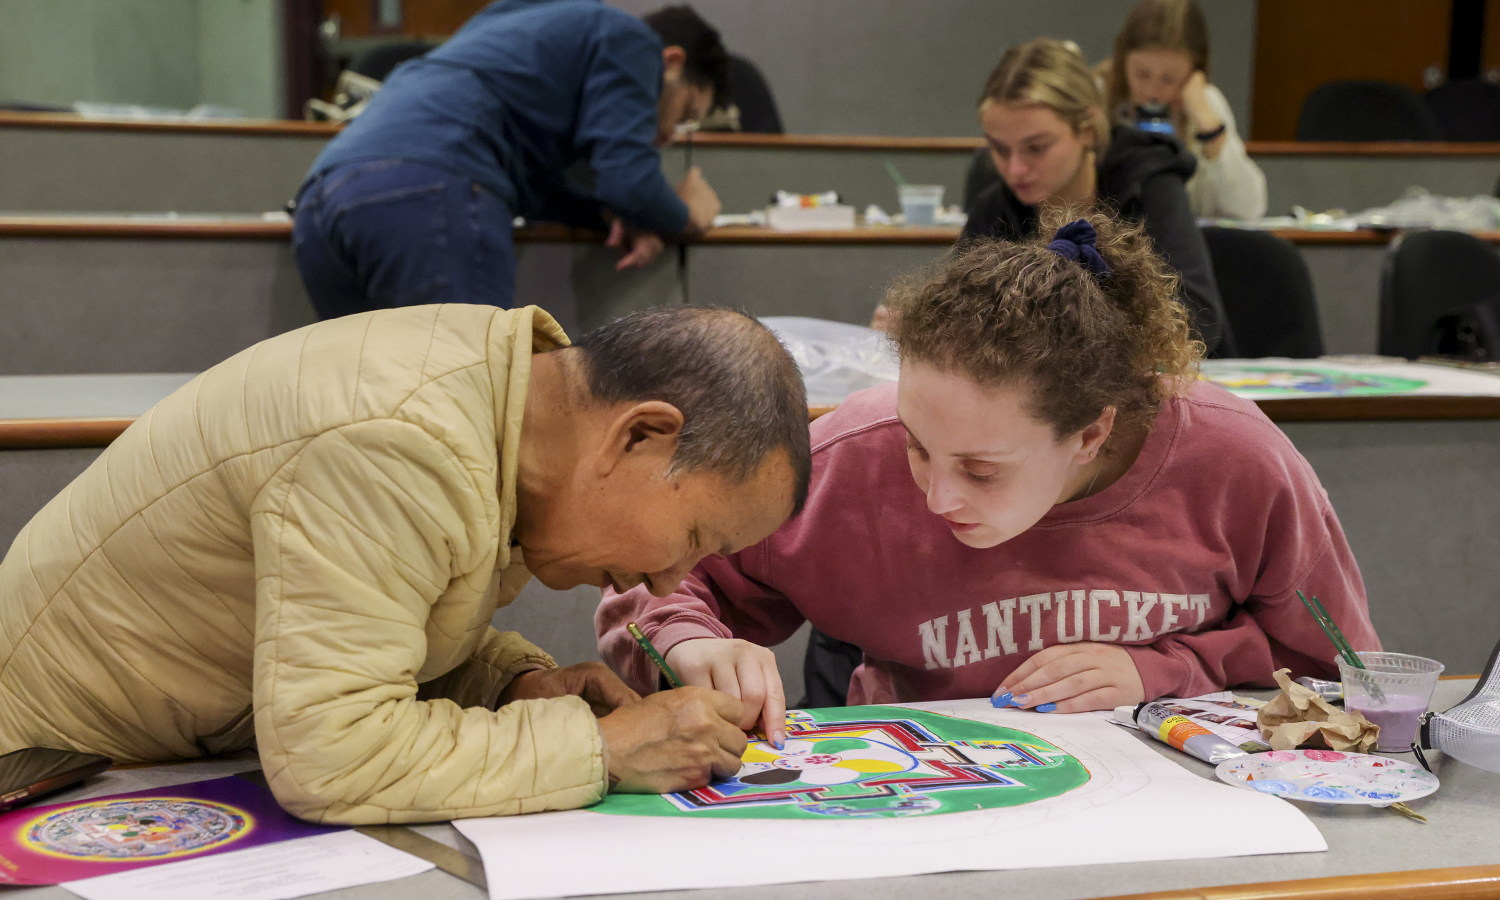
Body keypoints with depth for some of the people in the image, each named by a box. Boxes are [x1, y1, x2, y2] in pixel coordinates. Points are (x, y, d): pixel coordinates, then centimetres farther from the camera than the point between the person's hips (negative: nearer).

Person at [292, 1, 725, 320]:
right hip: (423, 193, -9)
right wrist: (685, 215, 20)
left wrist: (607, 212, 22)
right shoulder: (629, 37, 12)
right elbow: (627, 179, -2)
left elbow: (530, 179, 39)